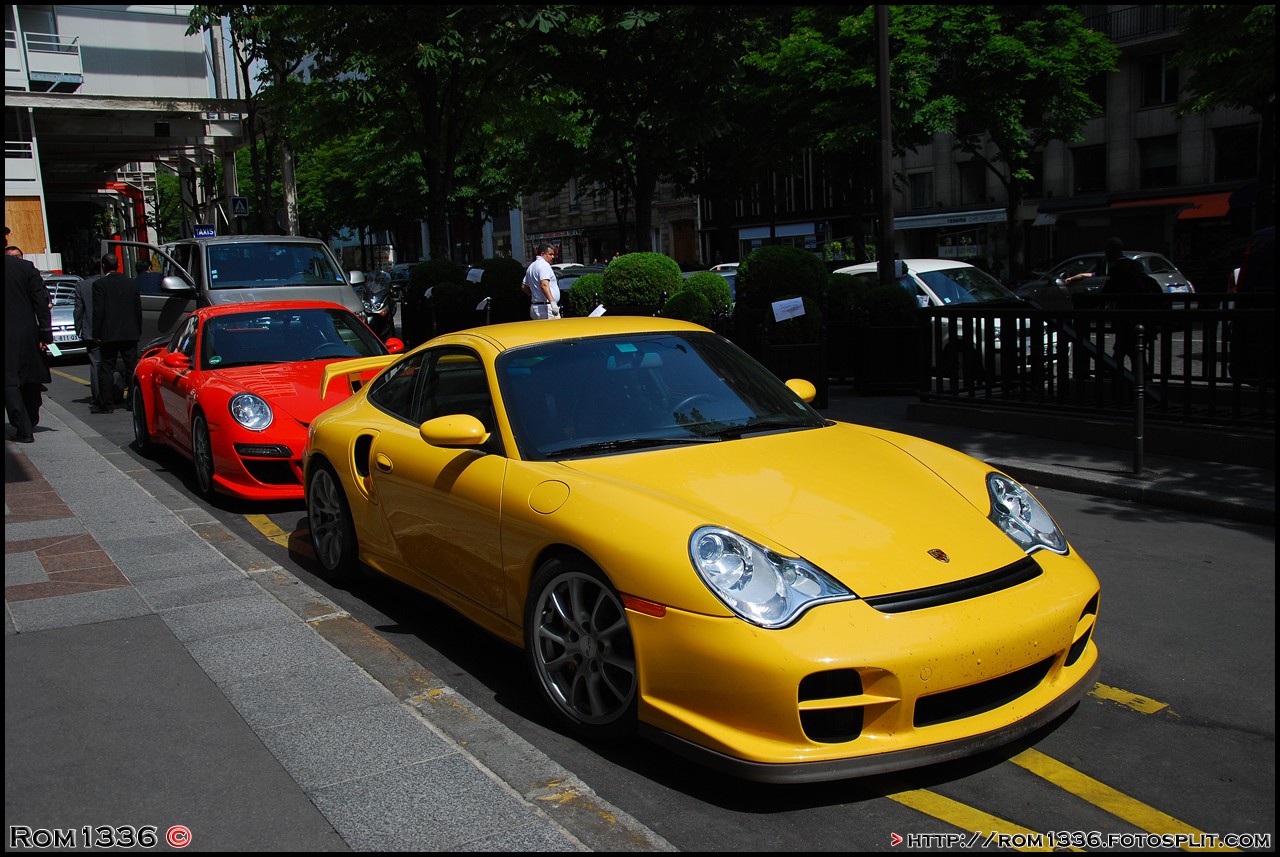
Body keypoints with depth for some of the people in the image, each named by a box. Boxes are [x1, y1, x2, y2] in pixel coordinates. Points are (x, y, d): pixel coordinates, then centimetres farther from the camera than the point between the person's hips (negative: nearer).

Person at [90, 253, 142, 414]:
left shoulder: (99, 284, -7)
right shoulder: (131, 283, 7)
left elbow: (98, 311, -10)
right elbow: (138, 309, 10)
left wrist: (97, 334, -4)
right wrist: (138, 331, 16)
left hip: (109, 334, -4)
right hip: (130, 334, 4)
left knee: (106, 369, 2)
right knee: (132, 368, 7)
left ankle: (106, 404, 2)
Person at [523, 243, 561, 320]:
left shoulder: (532, 266, 21)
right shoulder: (544, 265, -9)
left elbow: (524, 286, 28)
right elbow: (544, 285, -25)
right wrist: (552, 302, -34)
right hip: (546, 307, -10)